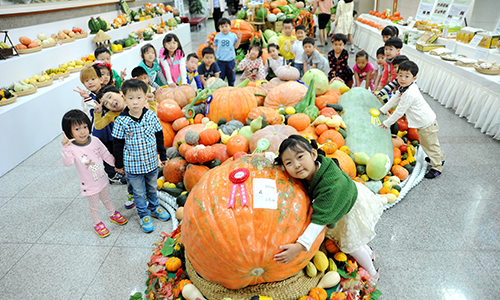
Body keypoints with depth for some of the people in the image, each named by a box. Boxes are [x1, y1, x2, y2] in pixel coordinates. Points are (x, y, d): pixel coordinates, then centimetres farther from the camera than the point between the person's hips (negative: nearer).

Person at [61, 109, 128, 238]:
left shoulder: (95, 140, -11)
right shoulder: (72, 148, -25)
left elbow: (105, 154, 3)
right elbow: (67, 162, -41)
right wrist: (65, 148, -54)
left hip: (102, 180, 4)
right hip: (89, 186, -4)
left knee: (106, 199, 28)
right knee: (94, 206, 18)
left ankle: (113, 214, 52)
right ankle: (97, 224, 42)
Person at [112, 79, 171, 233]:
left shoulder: (151, 116, -9)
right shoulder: (121, 121, -16)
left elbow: (159, 136, 2)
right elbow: (118, 144, -6)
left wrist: (163, 156, 7)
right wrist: (119, 164, 0)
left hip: (152, 162, 3)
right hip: (133, 166, -2)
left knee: (152, 188, 23)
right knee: (139, 192, 15)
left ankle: (154, 208, 46)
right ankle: (144, 215, 35)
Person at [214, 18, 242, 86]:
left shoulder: (233, 35, 0)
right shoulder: (217, 36, -1)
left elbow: (236, 46, 3)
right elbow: (215, 47, 4)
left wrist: (239, 38, -8)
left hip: (230, 60, 1)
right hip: (220, 60, -1)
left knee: (231, 76, 14)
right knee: (220, 76, 7)